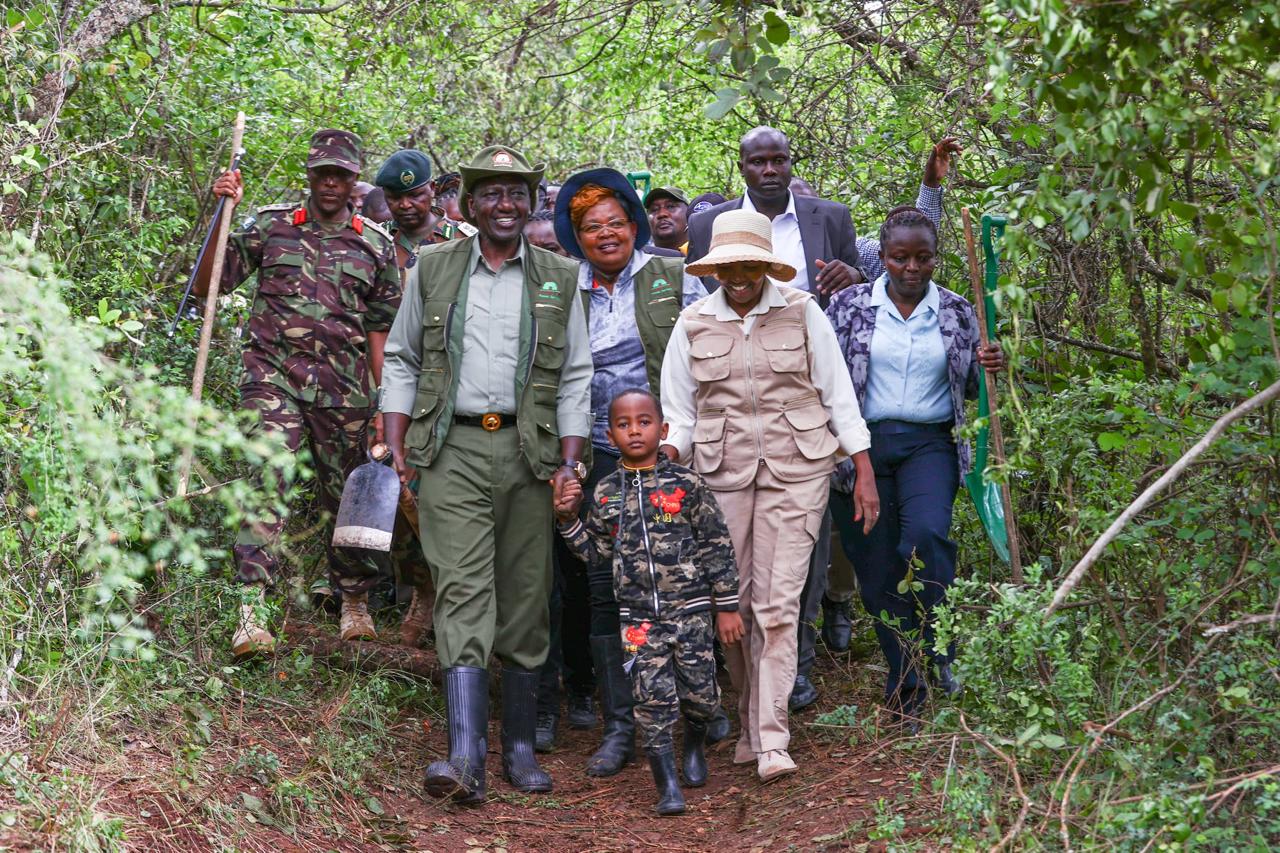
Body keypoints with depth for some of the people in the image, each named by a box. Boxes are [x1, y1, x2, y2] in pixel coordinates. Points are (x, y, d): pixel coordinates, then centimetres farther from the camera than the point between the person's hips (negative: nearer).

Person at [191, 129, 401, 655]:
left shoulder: (376, 246, 10)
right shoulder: (269, 226, 6)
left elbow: (379, 331, 13)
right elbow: (206, 285, 4)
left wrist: (386, 404, 8)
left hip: (344, 391, 2)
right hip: (274, 374, -2)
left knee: (347, 495, 11)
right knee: (267, 478, -19)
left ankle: (355, 601, 32)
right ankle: (250, 612, -24)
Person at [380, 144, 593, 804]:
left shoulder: (559, 279, 10)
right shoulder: (433, 269, 9)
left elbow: (576, 376, 10)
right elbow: (402, 360, 13)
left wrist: (571, 459, 0)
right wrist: (395, 445, 3)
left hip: (529, 453, 2)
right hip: (453, 452, -2)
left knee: (526, 600, 6)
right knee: (464, 592, -13)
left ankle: (519, 746, 17)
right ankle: (465, 756, -21)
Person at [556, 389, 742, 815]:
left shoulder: (686, 484, -2)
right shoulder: (605, 494, 5)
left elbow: (716, 547, 0)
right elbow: (595, 552, 14)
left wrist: (727, 607, 0)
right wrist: (568, 519, -1)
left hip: (690, 607, -1)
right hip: (638, 615, 1)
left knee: (699, 691, 6)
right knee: (652, 694, -6)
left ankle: (694, 745, 38)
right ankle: (667, 783, 1)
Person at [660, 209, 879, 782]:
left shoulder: (801, 312, 0)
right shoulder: (693, 323, 5)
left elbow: (838, 395, 4)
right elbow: (680, 411, 11)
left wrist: (864, 473, 2)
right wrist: (667, 455, -8)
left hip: (795, 471, -2)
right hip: (722, 473, 2)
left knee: (777, 603, -9)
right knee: (733, 603, 3)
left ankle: (771, 741, -7)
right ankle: (750, 725, 20)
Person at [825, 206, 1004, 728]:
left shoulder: (956, 313, 7)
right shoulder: (850, 307, 2)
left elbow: (969, 390, 15)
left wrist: (987, 369, -6)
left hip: (930, 444, 0)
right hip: (862, 444, 0)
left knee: (926, 534, -27)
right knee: (877, 568, 2)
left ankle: (939, 652, -11)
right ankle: (904, 684, 16)